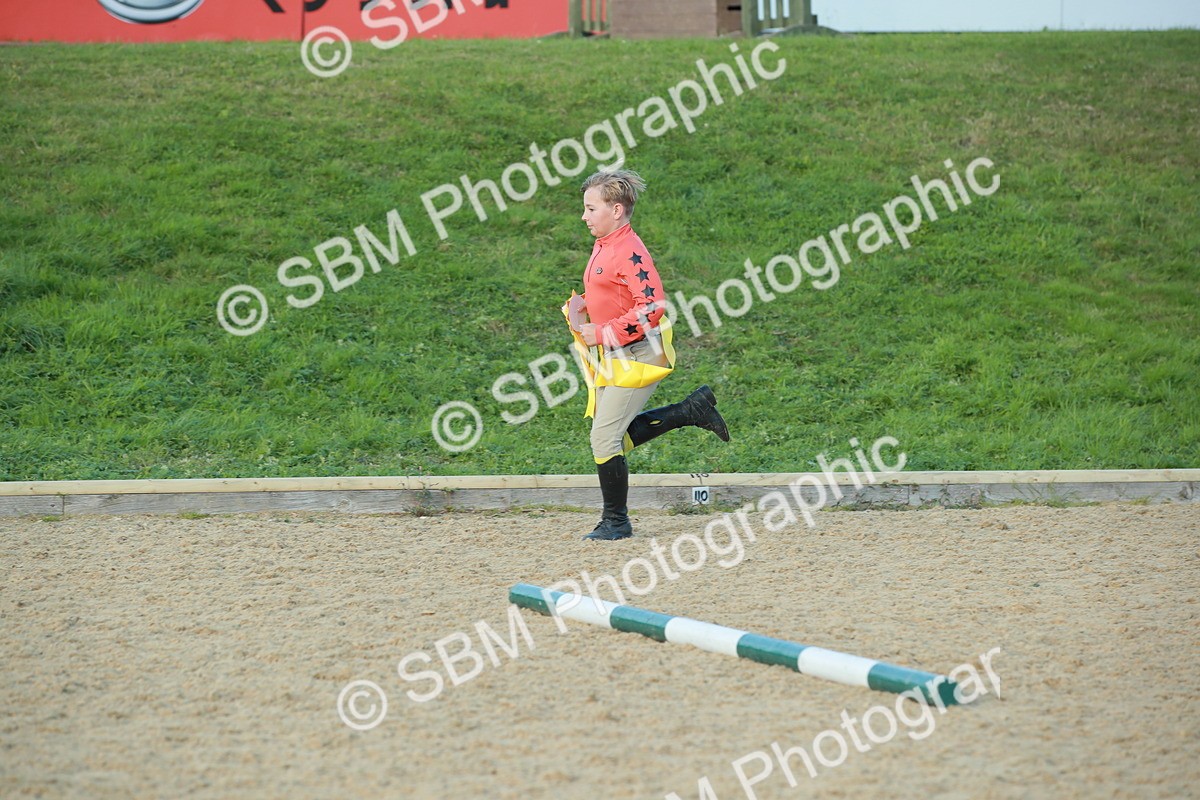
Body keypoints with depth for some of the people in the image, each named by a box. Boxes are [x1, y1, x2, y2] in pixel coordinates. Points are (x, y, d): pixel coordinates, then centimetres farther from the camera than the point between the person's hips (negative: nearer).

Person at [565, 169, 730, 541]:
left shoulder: (630, 252, -19)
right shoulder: (603, 247, 11)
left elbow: (651, 307, -26)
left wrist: (602, 333, -22)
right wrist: (577, 306, 3)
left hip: (635, 357, -10)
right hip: (610, 358, 10)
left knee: (605, 437, -8)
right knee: (615, 435, 13)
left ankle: (616, 521, 5)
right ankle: (692, 410, 23)